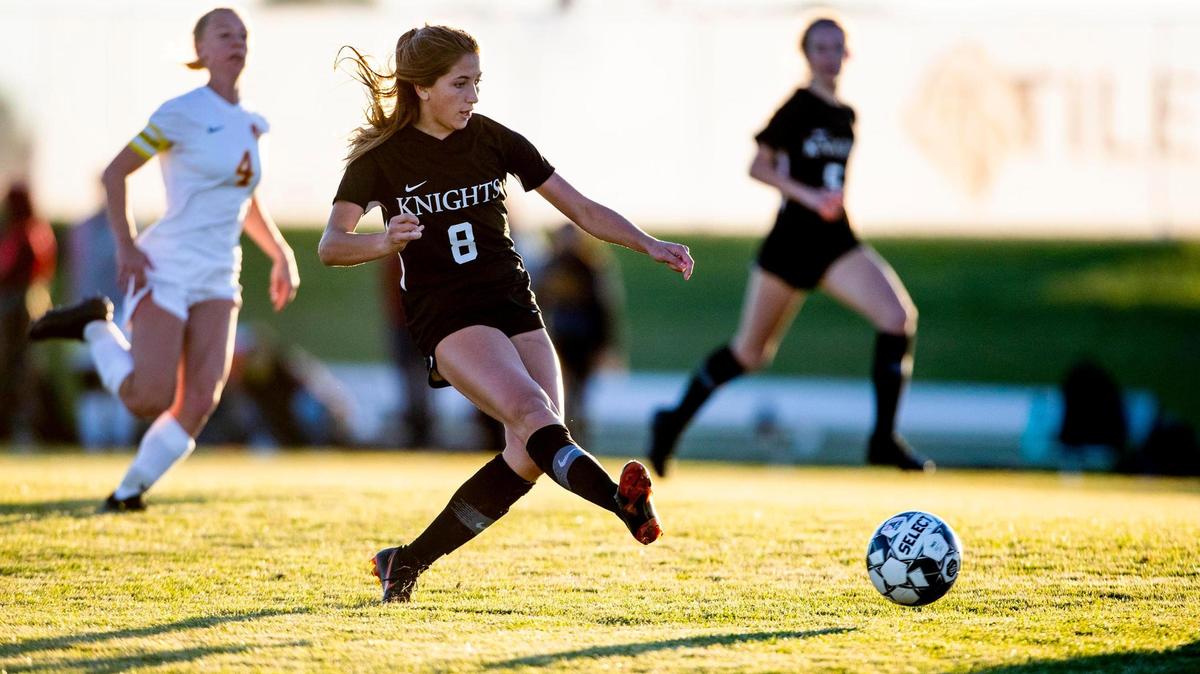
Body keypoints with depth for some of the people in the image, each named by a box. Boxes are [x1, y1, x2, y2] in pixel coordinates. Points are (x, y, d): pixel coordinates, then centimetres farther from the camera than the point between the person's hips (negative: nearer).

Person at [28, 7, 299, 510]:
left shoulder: (252, 125, 12)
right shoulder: (181, 114, -8)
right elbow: (115, 172, -4)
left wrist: (281, 254, 17)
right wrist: (126, 245, -14)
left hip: (218, 280, 6)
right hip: (166, 271, -6)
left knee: (200, 403, -8)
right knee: (150, 399, -15)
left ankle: (129, 491, 9)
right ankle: (96, 328, 11)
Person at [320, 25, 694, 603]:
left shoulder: (494, 140, 6)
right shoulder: (382, 156, -4)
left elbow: (582, 210, 7)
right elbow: (331, 246, -11)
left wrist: (649, 245, -7)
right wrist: (385, 242, -32)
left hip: (513, 305, 5)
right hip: (444, 315, -5)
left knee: (530, 458, -9)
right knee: (532, 410, -29)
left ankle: (408, 561, 3)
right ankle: (621, 502, -53)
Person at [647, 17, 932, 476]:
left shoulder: (847, 116, 12)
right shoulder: (799, 107, -7)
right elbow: (758, 166, -12)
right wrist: (808, 196, -22)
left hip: (836, 241, 6)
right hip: (792, 239, -6)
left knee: (899, 317, -16)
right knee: (750, 352, 3)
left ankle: (883, 439, -12)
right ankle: (674, 421, 22)